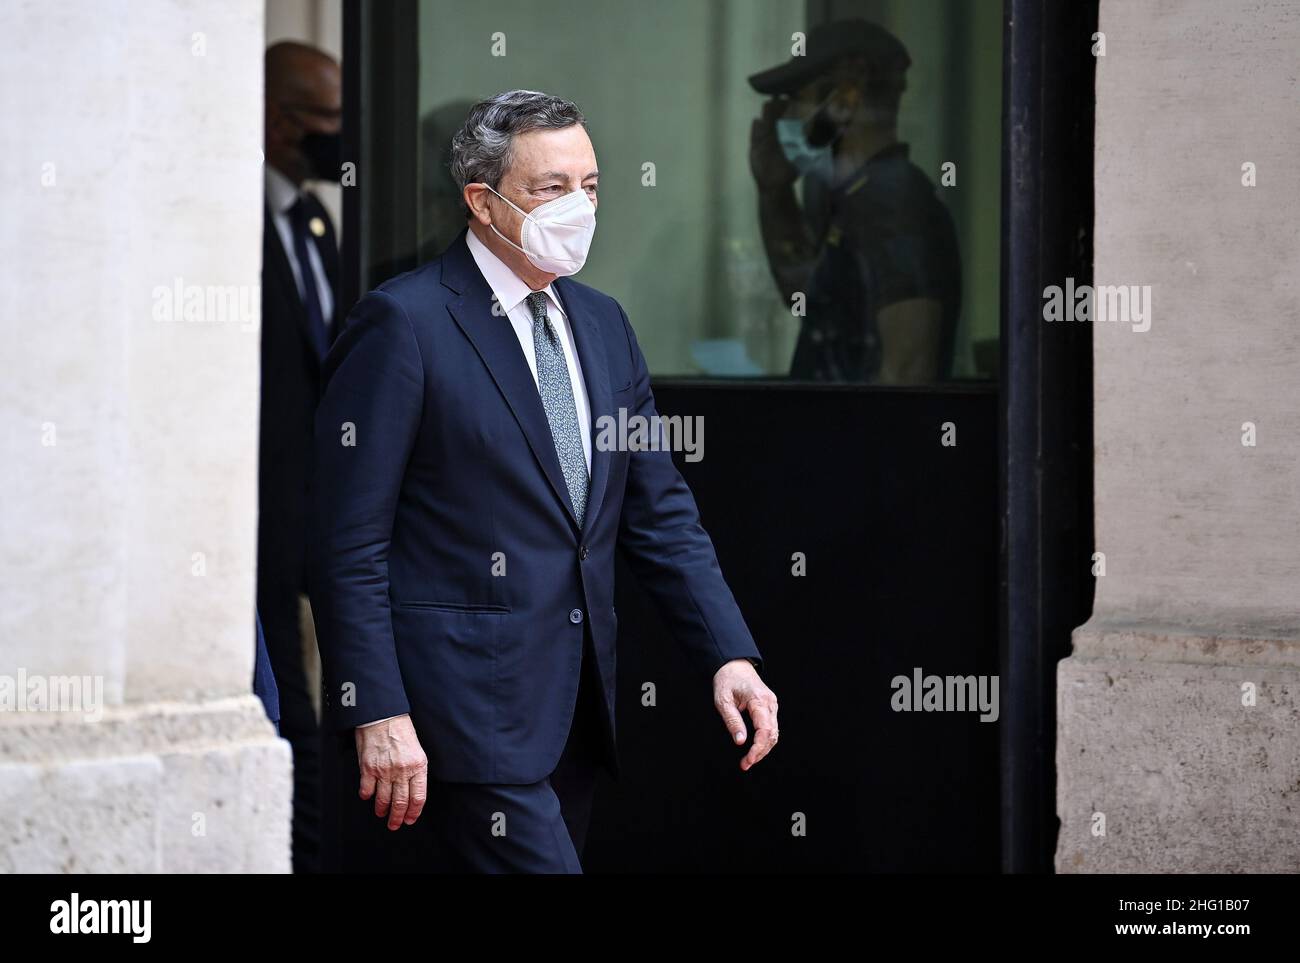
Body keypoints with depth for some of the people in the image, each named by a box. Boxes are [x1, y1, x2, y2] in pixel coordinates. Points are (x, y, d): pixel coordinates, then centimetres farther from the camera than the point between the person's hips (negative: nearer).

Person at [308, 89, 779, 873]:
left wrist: (731, 655, 3)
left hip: (579, 706, 7)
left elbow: (661, 514, 16)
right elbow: (350, 543, -10)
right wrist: (378, 714, -16)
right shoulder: (405, 324, -7)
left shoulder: (603, 324, 15)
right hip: (472, 704, -7)